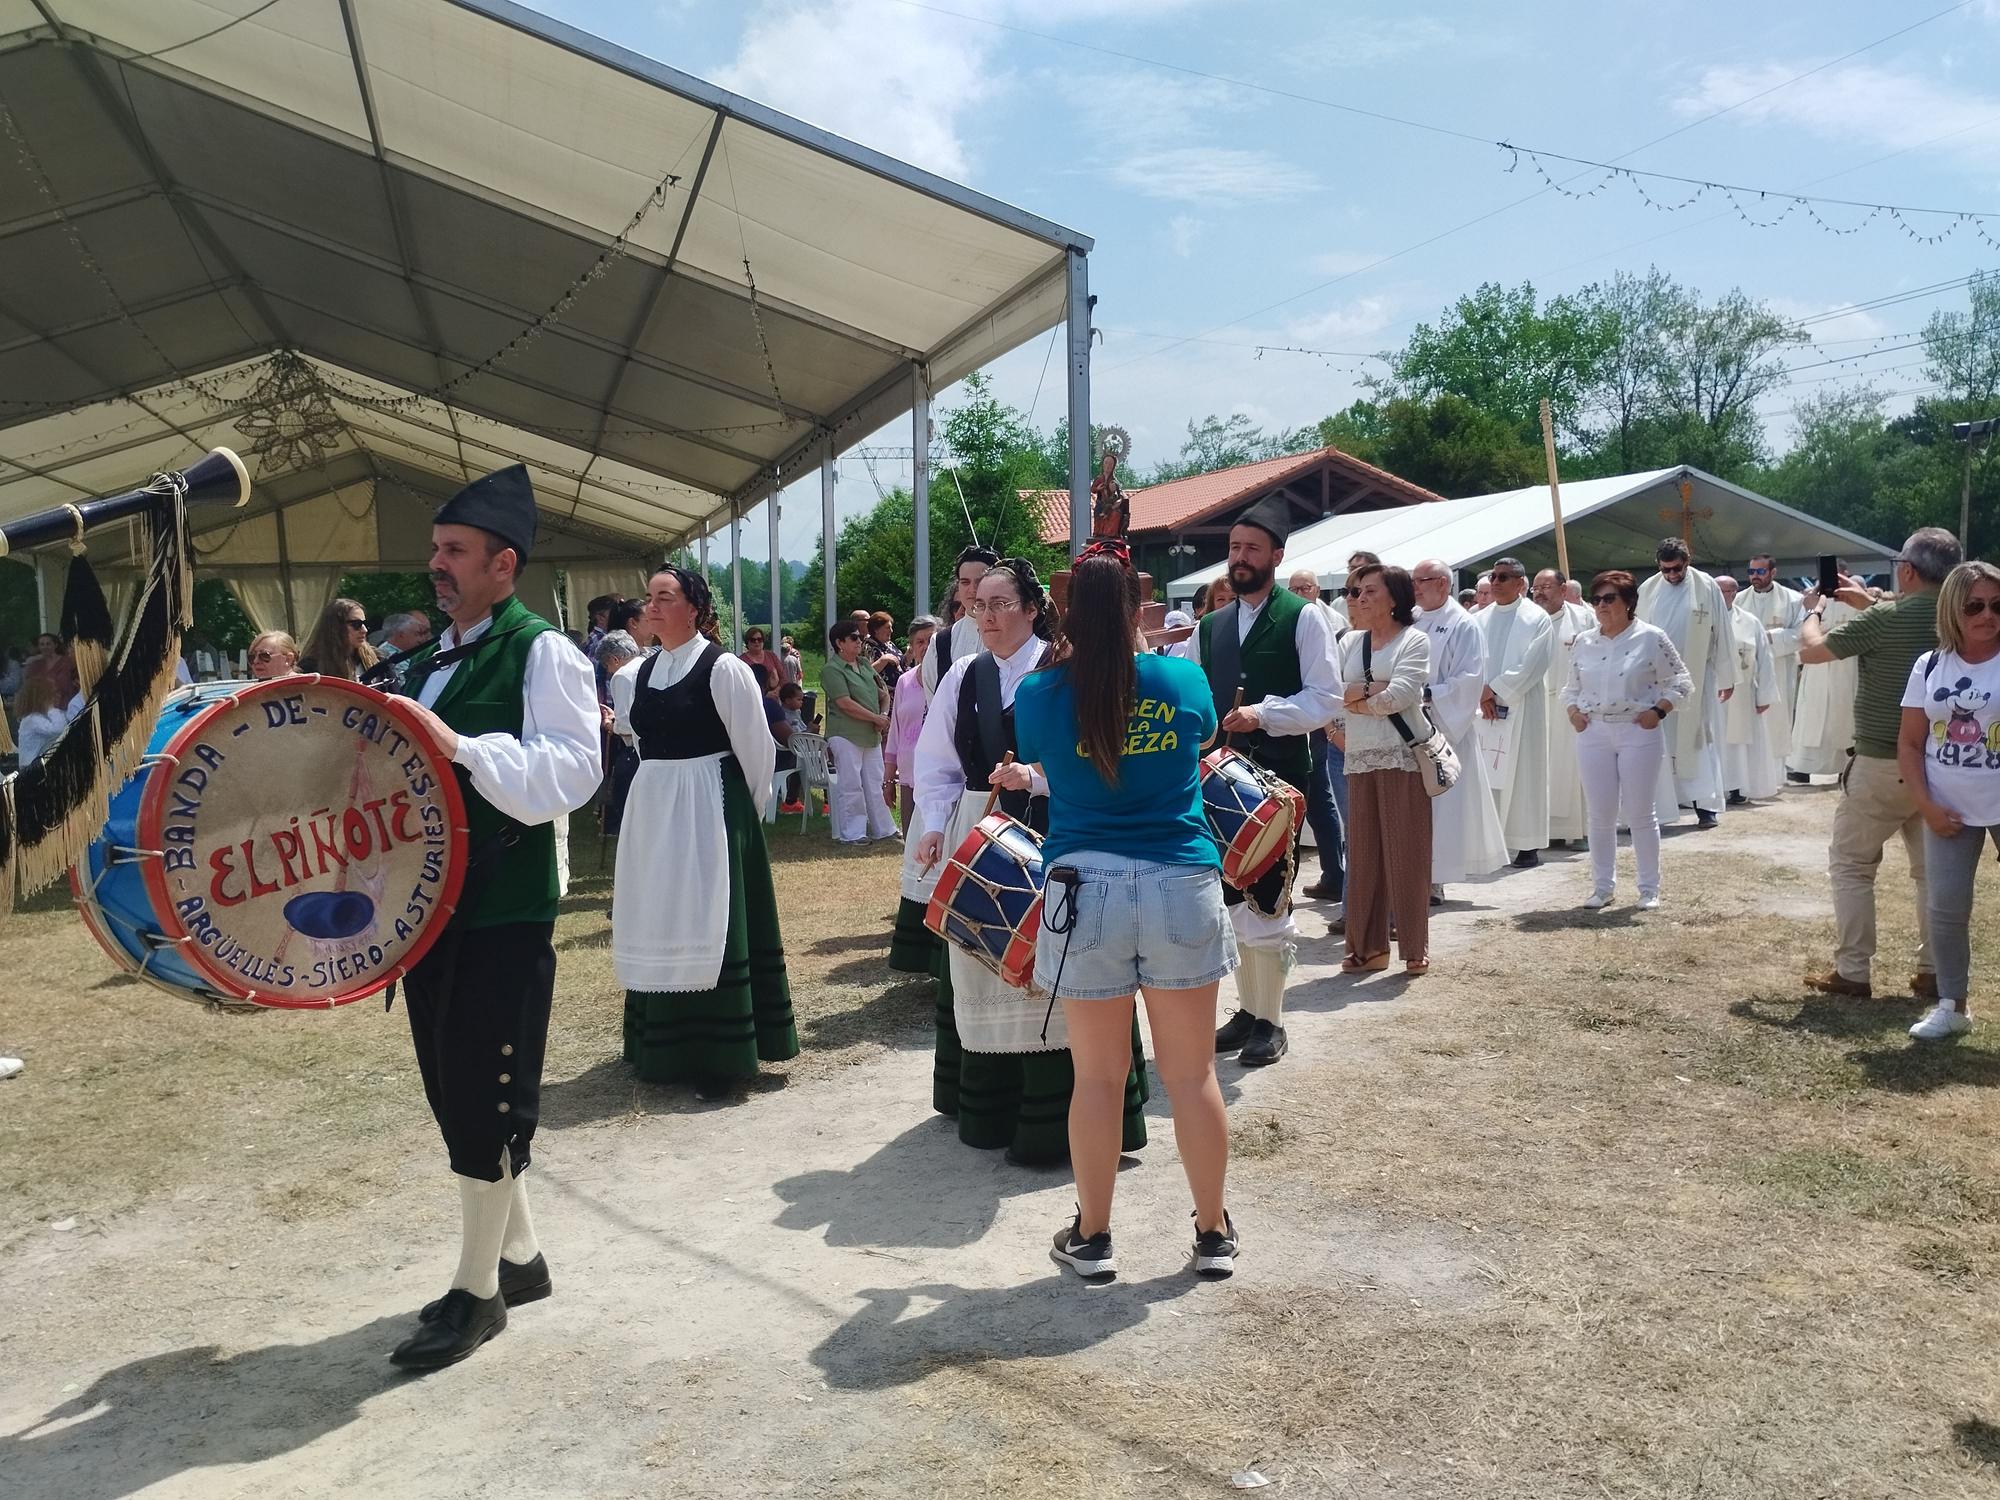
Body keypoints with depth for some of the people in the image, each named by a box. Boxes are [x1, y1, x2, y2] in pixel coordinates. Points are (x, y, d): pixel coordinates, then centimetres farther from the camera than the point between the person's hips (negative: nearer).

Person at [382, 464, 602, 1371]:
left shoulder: (543, 654, -10)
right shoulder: (431, 662, 15)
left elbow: (571, 774, -22)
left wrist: (459, 745, -28)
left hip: (505, 910, -8)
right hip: (431, 899, 9)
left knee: (486, 1095, -1)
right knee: (453, 1088, 15)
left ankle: (479, 1290, 14)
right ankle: (517, 1255, 31)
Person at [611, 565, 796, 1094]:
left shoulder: (723, 669, -12)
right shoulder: (635, 673, 8)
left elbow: (756, 748, -8)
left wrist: (745, 811, 1)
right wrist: (662, 789, 17)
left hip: (709, 809, -7)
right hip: (651, 809, 7)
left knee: (707, 925, -2)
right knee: (657, 925, 13)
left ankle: (718, 1056, 7)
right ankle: (664, 1046, 27)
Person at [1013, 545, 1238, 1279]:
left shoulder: (1040, 693, -3)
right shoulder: (1185, 679, 1)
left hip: (1089, 890, -1)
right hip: (1182, 886, 1)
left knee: (1098, 1077, 10)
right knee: (1192, 1073, 11)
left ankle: (1092, 1236, 23)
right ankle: (1213, 1233, 24)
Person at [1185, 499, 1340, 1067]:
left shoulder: (1305, 618, -3)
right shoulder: (1209, 626, 14)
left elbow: (1326, 698, -9)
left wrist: (1264, 713, -21)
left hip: (1279, 777, -5)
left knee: (1268, 902, -3)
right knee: (1234, 899, 12)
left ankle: (1270, 1021, 11)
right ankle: (1248, 1010, 25)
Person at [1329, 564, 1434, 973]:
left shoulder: (1414, 640, -1)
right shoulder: (1349, 642, 13)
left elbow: (1400, 696, -14)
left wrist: (1353, 699, -3)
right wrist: (1373, 688, -11)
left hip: (1403, 757, -4)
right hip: (1361, 759, 5)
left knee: (1406, 853, -2)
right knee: (1363, 854, 4)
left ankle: (1415, 948, 7)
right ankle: (1367, 946, 11)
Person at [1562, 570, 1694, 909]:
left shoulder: (1651, 638, -3)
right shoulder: (1584, 642, 9)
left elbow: (1680, 684, 0)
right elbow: (1571, 687, 19)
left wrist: (1658, 710, -13)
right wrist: (1572, 711, 0)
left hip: (1638, 733, -3)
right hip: (1593, 734, 3)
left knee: (1640, 814, 3)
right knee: (1600, 815, 6)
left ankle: (1649, 888, 15)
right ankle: (1602, 886, 17)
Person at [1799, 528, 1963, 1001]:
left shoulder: (1883, 619, -16)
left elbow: (1810, 651, -8)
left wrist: (1812, 610, 10)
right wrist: (1868, 603, 26)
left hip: (1883, 764, -5)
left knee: (1851, 864, 7)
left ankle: (1853, 972, 6)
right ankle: (1936, 972, 16)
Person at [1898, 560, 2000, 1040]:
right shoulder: (1930, 666, 2)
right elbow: (1910, 743, 4)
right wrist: (1926, 805, -5)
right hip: (1950, 811, 3)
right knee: (1946, 909, 5)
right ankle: (1952, 1005, 19)